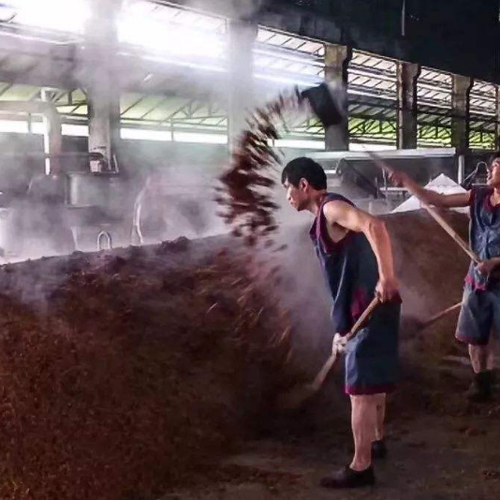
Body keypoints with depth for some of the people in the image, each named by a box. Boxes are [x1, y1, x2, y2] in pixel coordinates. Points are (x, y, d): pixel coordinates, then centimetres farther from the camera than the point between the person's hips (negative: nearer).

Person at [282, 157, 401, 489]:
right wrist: (344, 323, 23)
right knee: (374, 382, 24)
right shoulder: (327, 216, 19)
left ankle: (361, 467, 2)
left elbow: (375, 226, -31)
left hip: (370, 308, -10)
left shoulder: (332, 207, -12)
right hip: (368, 308, 10)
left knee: (361, 389, -5)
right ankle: (377, 441, 41)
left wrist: (387, 277, -34)